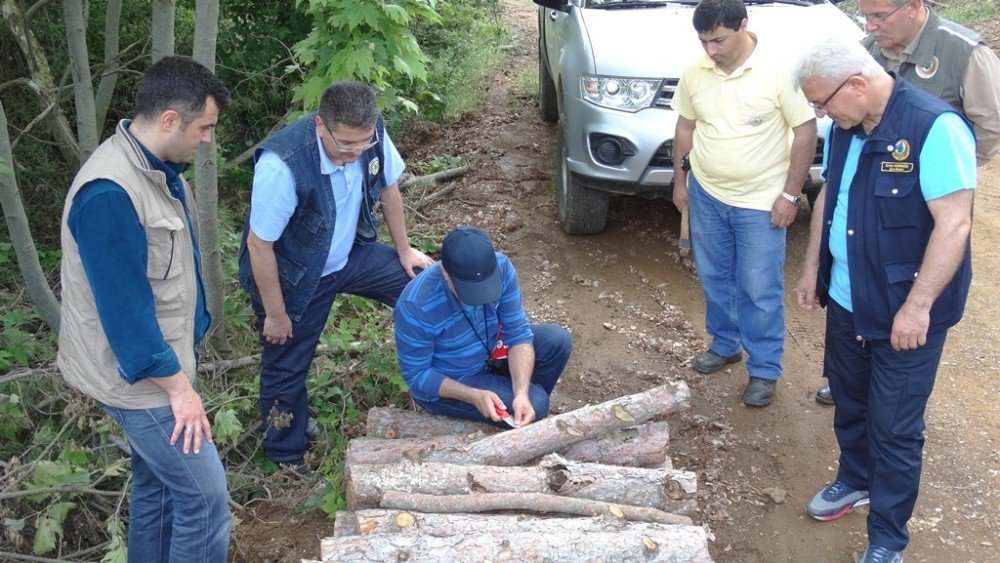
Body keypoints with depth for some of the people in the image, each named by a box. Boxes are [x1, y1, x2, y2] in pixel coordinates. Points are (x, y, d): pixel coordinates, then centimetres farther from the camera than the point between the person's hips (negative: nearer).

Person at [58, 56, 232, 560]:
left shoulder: (157, 168, 2)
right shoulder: (108, 194, -29)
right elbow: (124, 308, -25)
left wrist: (188, 345, 17)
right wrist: (178, 386, -18)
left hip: (161, 358, 10)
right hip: (138, 375, -9)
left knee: (156, 482, 21)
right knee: (204, 495, -2)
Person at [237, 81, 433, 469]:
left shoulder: (371, 135, -20)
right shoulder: (282, 166, -38)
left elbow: (387, 189, 1)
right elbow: (259, 245, -27)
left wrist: (404, 251, 8)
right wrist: (276, 315, -17)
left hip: (351, 254, 5)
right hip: (293, 276, -5)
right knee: (287, 368, 11)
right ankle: (287, 458, 36)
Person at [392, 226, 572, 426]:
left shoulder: (500, 267, -22)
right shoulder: (415, 306, -35)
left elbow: (518, 331, -17)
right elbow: (416, 374, -22)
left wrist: (522, 394, -30)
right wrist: (474, 396, -33)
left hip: (488, 352, 5)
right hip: (444, 384, -5)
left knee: (558, 340, -12)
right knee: (537, 405, -19)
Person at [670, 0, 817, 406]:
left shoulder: (780, 69, -18)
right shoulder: (696, 71, -3)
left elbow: (805, 132, -13)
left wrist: (790, 194, -13)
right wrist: (680, 179, 13)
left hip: (761, 202, -5)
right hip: (706, 194, 5)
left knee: (760, 291, 2)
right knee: (715, 278, 18)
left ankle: (764, 369, 17)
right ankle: (725, 344, 39)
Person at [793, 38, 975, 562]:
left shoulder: (936, 128, -23)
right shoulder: (845, 128, 2)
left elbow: (954, 224, -24)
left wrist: (917, 307, -24)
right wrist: (812, 269, 15)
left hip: (904, 314, -7)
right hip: (845, 301, 7)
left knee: (895, 429, 4)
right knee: (848, 402, 23)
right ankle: (855, 480, 49)